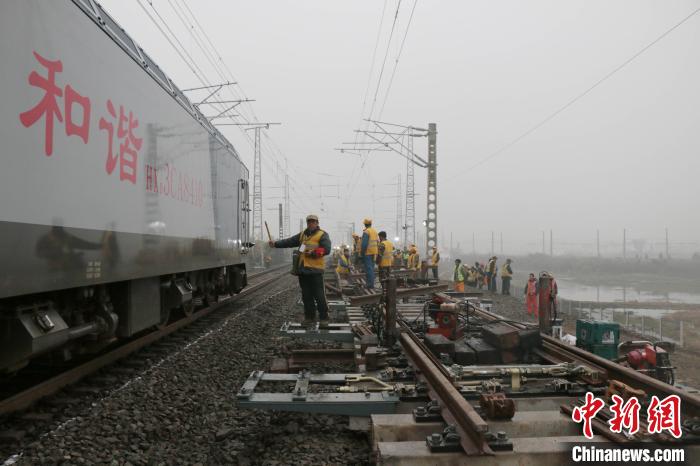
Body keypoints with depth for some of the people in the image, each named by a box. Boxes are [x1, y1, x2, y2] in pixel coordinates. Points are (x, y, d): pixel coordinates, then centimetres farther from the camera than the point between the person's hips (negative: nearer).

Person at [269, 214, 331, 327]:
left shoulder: (322, 235, -1)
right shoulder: (302, 235, 18)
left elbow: (326, 249, -12)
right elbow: (289, 241, 12)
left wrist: (313, 252, -20)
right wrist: (276, 243, 0)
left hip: (315, 270, -6)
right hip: (303, 270, 6)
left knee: (320, 296, -5)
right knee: (306, 296, 11)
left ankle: (324, 319, 2)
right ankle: (309, 317, 21)